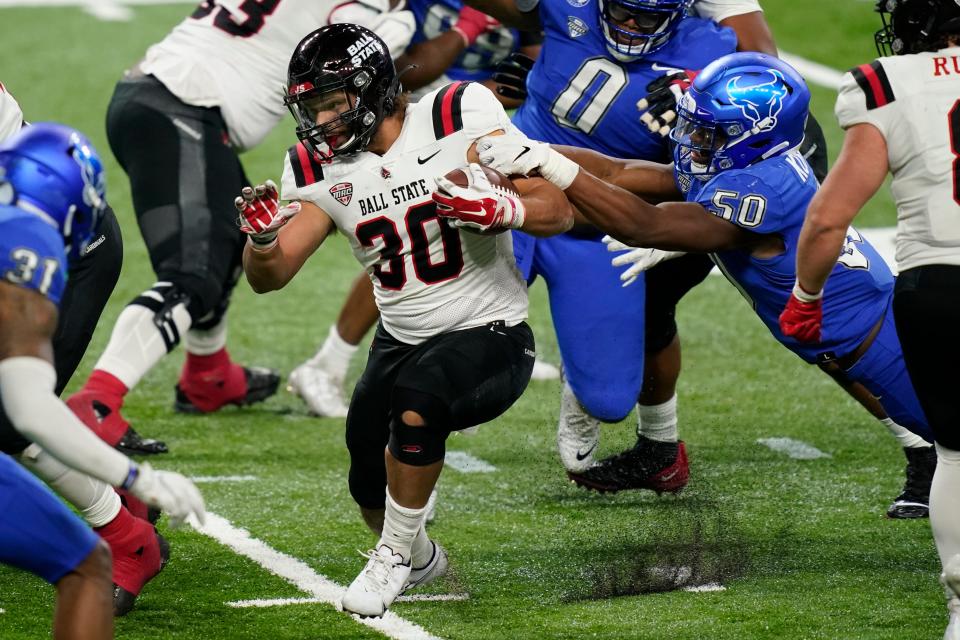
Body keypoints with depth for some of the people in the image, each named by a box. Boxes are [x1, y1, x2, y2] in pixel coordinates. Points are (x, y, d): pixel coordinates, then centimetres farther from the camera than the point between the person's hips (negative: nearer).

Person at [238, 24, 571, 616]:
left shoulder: (459, 118, -16)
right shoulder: (323, 171, -2)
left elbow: (558, 212, -17)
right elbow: (270, 277, -2)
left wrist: (497, 208, -38)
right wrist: (263, 237, -25)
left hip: (489, 337, -6)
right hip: (402, 342, 6)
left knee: (416, 400, -33)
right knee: (371, 492, 9)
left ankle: (393, 558, -11)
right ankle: (419, 559, 46)